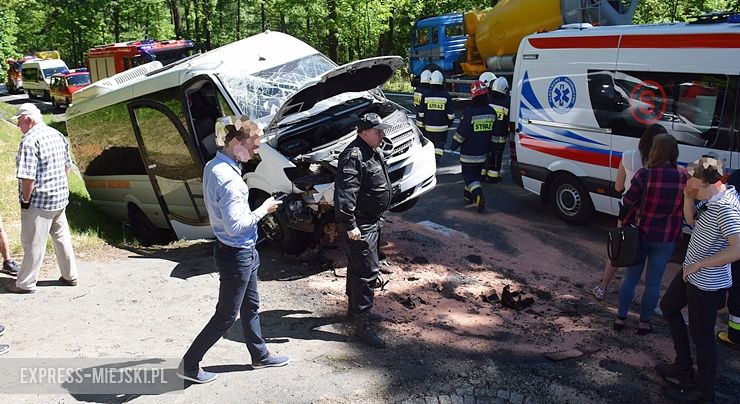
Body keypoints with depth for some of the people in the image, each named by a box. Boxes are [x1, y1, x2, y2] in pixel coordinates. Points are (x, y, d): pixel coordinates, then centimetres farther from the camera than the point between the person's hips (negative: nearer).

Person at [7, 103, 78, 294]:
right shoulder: (58, 135, 8)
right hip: (61, 198, 8)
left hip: (39, 202, -8)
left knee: (33, 243, 2)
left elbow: (28, 177, -22)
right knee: (62, 238, 17)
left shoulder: (29, 141, -18)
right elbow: (68, 167, 16)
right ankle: (70, 276, 25)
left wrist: (25, 201, -12)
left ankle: (25, 284, 13)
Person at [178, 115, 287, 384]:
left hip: (242, 251, 10)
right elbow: (236, 225, -29)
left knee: (251, 306, 22)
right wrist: (263, 210, -18)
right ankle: (189, 365, 21)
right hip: (236, 254, -10)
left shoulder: (214, 166, 3)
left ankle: (260, 356, 39)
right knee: (226, 316, 6)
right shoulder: (228, 178, -27)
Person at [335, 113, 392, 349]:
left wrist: (377, 216, 28)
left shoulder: (373, 153, 13)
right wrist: (350, 225, -30)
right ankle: (362, 326, -5)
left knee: (357, 267, 22)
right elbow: (345, 193, -28)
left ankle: (355, 308, 39)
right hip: (359, 225, -11)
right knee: (367, 272, -10)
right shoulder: (354, 156, -21)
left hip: (370, 221, 11)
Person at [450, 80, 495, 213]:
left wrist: (454, 145, 0)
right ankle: (469, 197, 28)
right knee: (476, 173, 18)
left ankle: (478, 195, -22)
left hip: (469, 152, -6)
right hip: (482, 152, 6)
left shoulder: (469, 112, -18)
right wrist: (489, 147, 22)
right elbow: (493, 133, 11)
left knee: (468, 174, 0)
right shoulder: (491, 112, 3)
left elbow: (461, 132, -14)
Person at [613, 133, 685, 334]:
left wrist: (623, 222, 5)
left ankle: (620, 318, 23)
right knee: (653, 282, 13)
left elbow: (628, 203, -10)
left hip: (640, 234, -1)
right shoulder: (683, 178, -9)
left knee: (630, 277, 14)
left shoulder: (644, 175, -17)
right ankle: (644, 323, 23)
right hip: (666, 240, 1)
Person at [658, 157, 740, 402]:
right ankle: (684, 367, 41)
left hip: (707, 285, -10)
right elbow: (692, 220, 14)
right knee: (669, 307, 26)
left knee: (701, 336, 4)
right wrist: (688, 197, -4)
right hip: (691, 273, 10)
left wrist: (699, 264, -28)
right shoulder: (710, 198, -1)